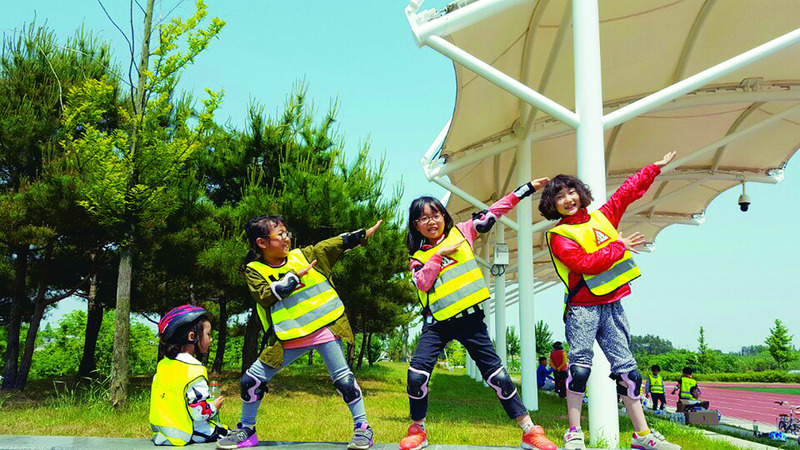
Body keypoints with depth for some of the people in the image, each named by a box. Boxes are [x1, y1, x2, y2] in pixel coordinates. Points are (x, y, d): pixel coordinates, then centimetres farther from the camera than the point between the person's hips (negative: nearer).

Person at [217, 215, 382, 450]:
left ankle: (362, 428, 7)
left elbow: (340, 243, 5)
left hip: (323, 328, 0)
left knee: (343, 379, -7)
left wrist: (367, 232, -1)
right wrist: (294, 276, -15)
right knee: (251, 381, 2)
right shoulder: (254, 270, 0)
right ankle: (246, 430, 23)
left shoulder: (303, 255, 5)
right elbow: (266, 296, -17)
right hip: (288, 339, 0)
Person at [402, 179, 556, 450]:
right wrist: (439, 254, -12)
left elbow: (493, 213, 5)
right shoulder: (418, 256, 7)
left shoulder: (460, 233, 7)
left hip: (470, 319, 0)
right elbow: (422, 283, -11)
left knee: (497, 376, 0)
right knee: (417, 374, -12)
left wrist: (526, 189, 2)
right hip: (438, 323, 1)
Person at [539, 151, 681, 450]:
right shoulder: (559, 236, -4)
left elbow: (628, 191, 24)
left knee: (626, 367, 6)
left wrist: (655, 168, 29)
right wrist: (619, 246, -9)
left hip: (612, 304, 5)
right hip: (582, 307, -5)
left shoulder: (601, 217, 13)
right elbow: (586, 263, -17)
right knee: (580, 366, -11)